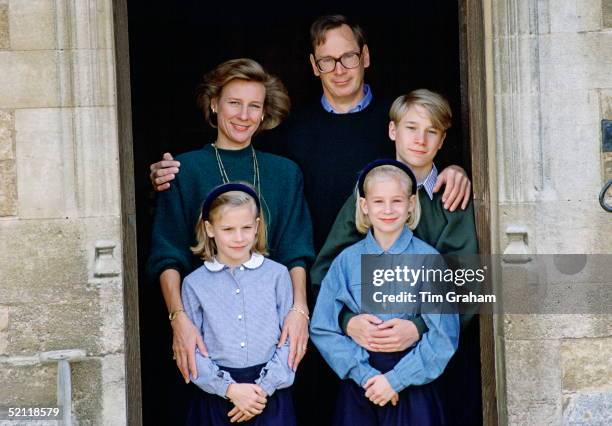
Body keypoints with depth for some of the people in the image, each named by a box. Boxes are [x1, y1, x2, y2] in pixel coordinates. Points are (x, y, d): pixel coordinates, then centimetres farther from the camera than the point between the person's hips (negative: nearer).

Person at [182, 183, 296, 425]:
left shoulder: (277, 275, 1)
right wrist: (230, 389, -13)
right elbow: (191, 349, -3)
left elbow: (289, 339, -1)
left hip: (270, 395, 0)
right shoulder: (194, 283, 1)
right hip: (216, 398, 0)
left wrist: (264, 388, -10)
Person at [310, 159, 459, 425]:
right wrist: (365, 374, -11)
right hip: (358, 385, 1)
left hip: (412, 382, -1)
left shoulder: (427, 259, -5)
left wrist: (396, 379, -12)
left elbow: (444, 335, -8)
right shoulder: (347, 261, 0)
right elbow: (323, 328, -2)